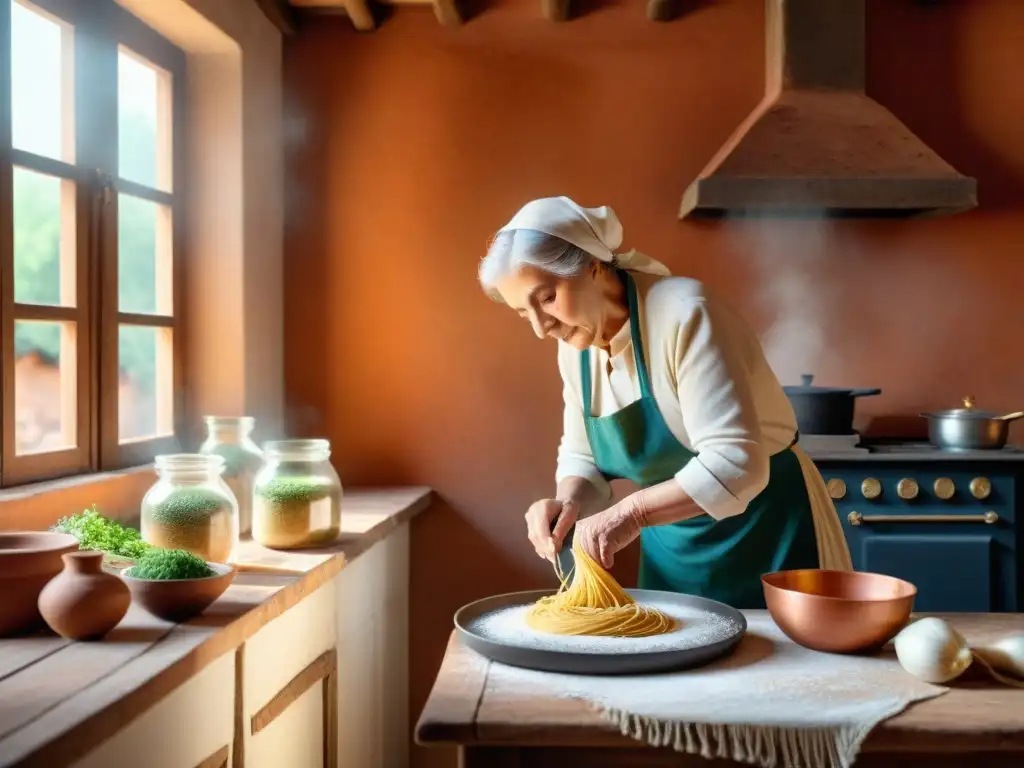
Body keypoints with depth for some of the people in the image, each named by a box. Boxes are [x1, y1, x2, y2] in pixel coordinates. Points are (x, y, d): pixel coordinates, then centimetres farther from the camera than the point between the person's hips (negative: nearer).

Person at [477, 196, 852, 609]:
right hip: (673, 548, 7)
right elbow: (581, 454, 7)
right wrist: (567, 502, -14)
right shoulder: (574, 345, -2)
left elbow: (737, 463, -30)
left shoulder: (683, 314, -25)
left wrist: (632, 512, -37)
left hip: (767, 534, -6)